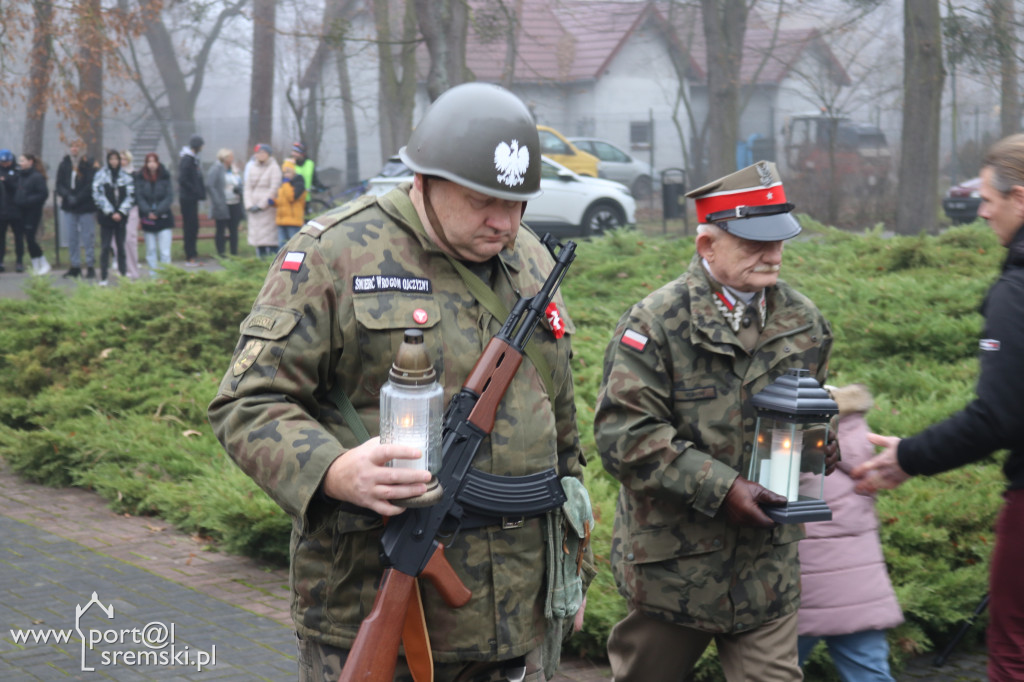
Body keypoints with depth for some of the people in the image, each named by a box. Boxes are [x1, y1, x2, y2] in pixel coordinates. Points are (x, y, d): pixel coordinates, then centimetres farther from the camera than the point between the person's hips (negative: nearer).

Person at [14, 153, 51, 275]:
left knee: (30, 238, -11)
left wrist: (28, 200, -19)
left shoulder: (37, 176, -11)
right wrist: (17, 200, 5)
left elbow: (43, 194, -16)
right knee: (28, 239, 8)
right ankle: (36, 267, 14)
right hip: (23, 211, 8)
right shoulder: (21, 176, 13)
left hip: (33, 212, -8)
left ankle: (44, 264, 2)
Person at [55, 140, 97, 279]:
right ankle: (75, 266, 16)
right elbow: (59, 185, 6)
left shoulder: (89, 165, -5)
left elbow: (90, 186, -10)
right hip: (68, 207, 4)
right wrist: (68, 196, -12)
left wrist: (77, 198, -16)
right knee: (71, 237, 8)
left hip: (86, 207, -4)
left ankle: (90, 266, 6)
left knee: (88, 237, -1)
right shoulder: (64, 165, 7)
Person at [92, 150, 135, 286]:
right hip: (106, 216, -2)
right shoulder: (100, 175, 0)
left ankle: (124, 273, 13)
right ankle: (103, 277, 1)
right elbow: (98, 195, -5)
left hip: (120, 217, 2)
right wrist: (110, 213, -11)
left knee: (121, 245, 7)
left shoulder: (126, 177, 6)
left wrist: (120, 212, -8)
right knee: (105, 247, -2)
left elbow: (130, 196, 3)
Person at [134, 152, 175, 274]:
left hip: (163, 217, -1)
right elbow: (139, 197, -1)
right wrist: (148, 212, -13)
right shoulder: (140, 178, 2)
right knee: (150, 250, 7)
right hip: (147, 218, 1)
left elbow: (169, 197, -3)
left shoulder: (165, 177, 1)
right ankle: (153, 273, 13)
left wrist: (158, 211, -12)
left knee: (165, 251, -6)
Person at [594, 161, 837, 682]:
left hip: (767, 564, 3)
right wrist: (719, 488, -22)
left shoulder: (802, 321, 6)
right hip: (672, 562, -3)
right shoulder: (657, 323, -12)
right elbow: (623, 433, -18)